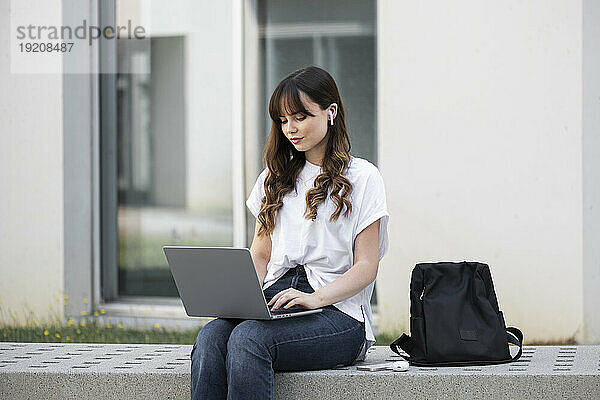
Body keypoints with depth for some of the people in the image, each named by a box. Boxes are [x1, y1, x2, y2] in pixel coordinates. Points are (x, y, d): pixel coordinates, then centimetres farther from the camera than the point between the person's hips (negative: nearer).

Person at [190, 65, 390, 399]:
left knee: (248, 338, -35)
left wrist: (315, 298, -18)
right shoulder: (276, 178, 23)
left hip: (337, 311, -5)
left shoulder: (362, 177, 6)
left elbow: (366, 267, 0)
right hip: (274, 303, 5)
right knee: (210, 337, -30)